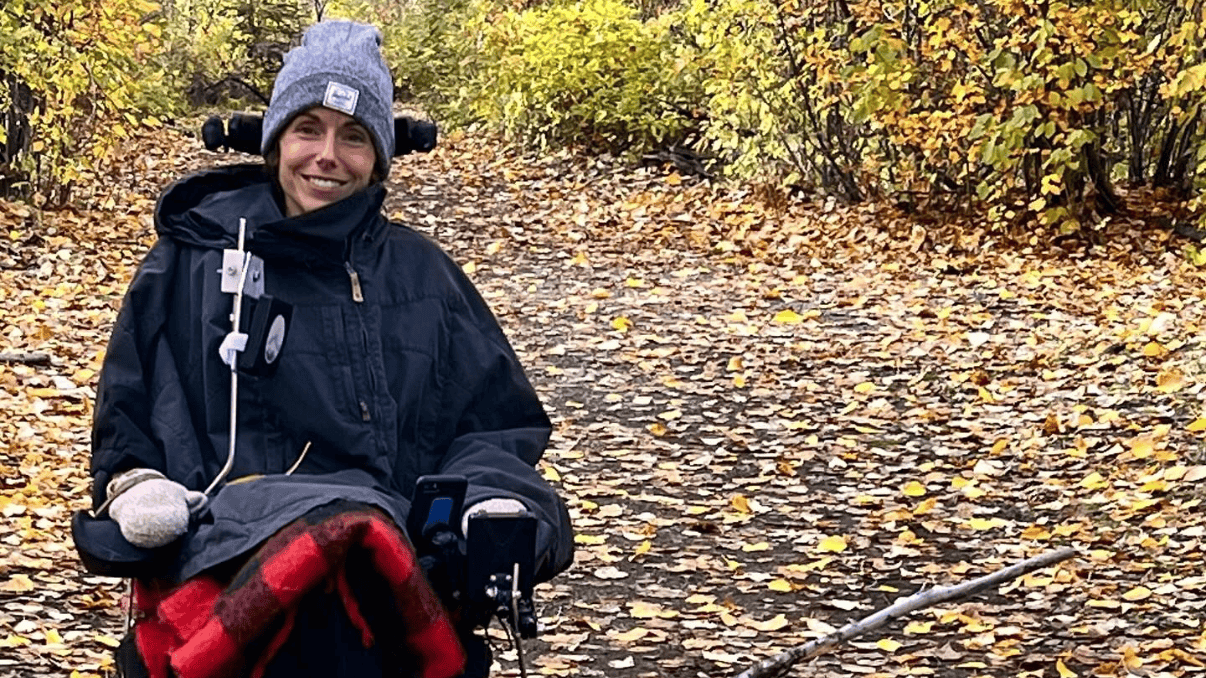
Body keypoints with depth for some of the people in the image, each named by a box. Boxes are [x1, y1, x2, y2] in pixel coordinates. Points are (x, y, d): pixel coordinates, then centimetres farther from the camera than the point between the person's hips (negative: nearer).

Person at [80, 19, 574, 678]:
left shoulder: (423, 274, 21)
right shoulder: (190, 265, 16)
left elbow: (496, 421, 18)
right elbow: (126, 415, 20)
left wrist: (491, 499, -5)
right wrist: (134, 484, -3)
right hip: (229, 536, -2)